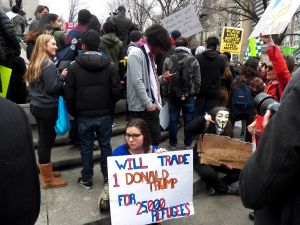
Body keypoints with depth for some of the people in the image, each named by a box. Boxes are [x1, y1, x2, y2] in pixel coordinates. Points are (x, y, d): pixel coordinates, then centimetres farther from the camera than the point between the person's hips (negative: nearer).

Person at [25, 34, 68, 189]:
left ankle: (45, 172, 33)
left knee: (43, 140, 18)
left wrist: (58, 76, 11)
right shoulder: (48, 64, -17)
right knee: (47, 142, 0)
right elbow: (52, 88, -22)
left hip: (36, 105, 9)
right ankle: (48, 179, 14)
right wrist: (62, 76, -10)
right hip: (47, 108, -9)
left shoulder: (35, 62, 12)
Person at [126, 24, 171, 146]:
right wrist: (149, 104, -19)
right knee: (153, 140, -3)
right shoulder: (136, 52, -13)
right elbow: (137, 82, -21)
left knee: (155, 139, 17)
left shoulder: (149, 53, 16)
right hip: (142, 107, -10)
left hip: (152, 105, 10)